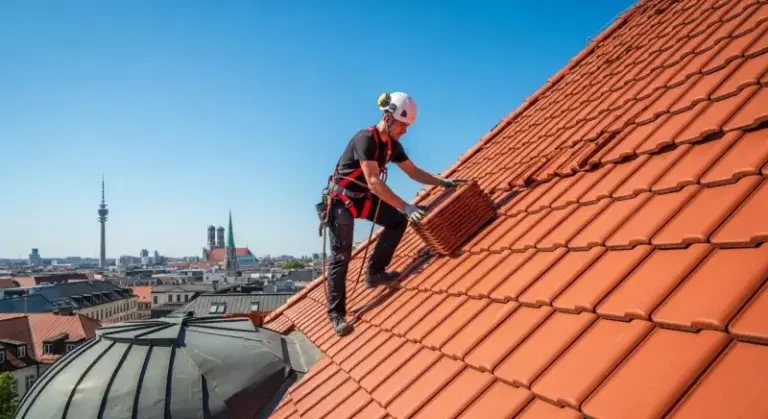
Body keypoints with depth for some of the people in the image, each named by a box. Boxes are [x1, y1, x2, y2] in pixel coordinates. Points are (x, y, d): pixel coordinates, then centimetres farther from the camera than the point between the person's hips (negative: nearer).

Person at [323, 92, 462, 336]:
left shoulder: (393, 145, 0)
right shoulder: (365, 139, -26)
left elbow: (414, 172, 11)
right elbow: (374, 182, -34)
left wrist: (444, 182, 1)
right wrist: (406, 207, -38)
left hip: (363, 197, 8)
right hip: (341, 199, -8)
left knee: (397, 222, 0)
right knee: (341, 256, -9)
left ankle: (374, 272, 12)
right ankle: (336, 315, -1)